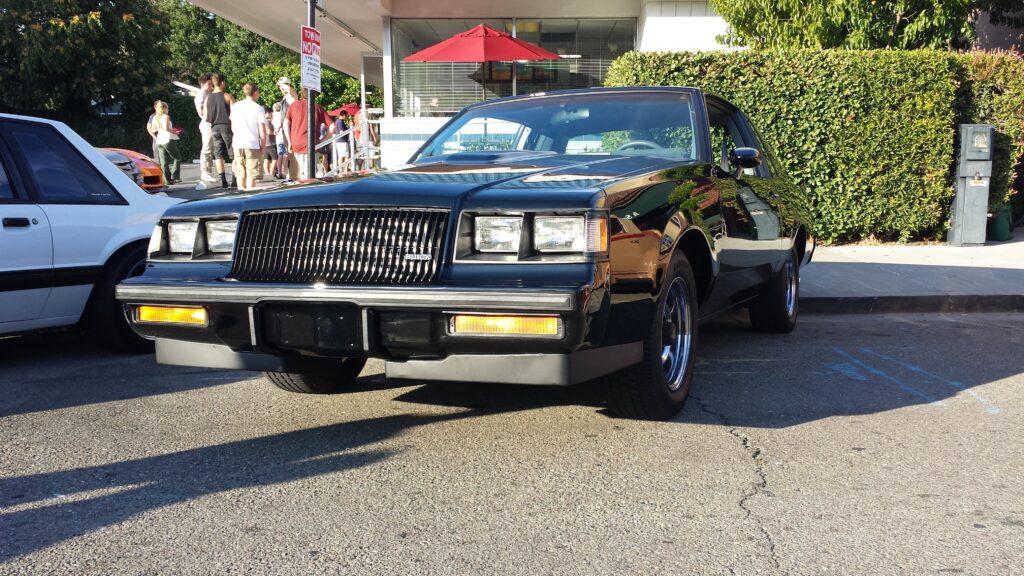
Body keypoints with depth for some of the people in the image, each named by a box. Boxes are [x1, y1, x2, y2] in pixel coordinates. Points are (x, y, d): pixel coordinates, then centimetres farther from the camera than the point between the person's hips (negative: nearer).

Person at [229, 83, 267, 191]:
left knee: (240, 174, 13)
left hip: (238, 145, 4)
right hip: (253, 145, -4)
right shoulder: (258, 109, -6)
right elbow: (262, 132, -8)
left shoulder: (235, 106, 8)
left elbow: (232, 128, 13)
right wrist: (262, 147, 3)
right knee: (251, 175, 0)